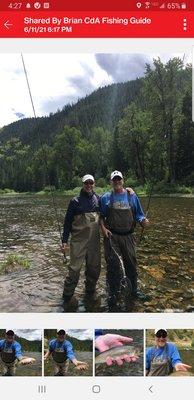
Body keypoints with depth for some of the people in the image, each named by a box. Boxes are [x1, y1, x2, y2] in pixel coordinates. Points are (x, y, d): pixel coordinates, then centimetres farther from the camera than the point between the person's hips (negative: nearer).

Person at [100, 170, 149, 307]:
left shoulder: (132, 196, 6)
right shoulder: (106, 198, 5)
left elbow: (138, 214, 8)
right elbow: (101, 216, 8)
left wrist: (143, 221, -13)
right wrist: (103, 228, -8)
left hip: (128, 236, 1)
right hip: (111, 236, -1)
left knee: (131, 263, 11)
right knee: (113, 265, 2)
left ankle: (134, 289, 32)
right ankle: (113, 294, 19)